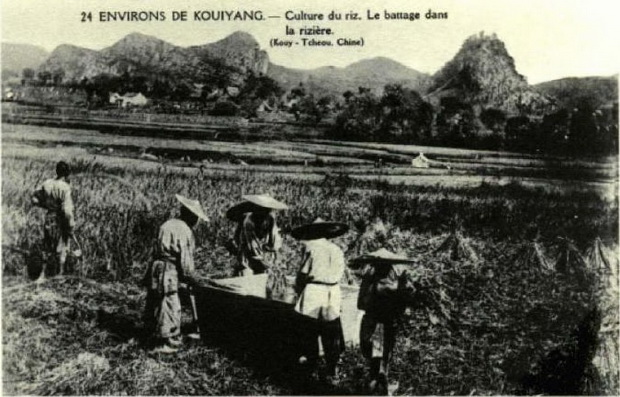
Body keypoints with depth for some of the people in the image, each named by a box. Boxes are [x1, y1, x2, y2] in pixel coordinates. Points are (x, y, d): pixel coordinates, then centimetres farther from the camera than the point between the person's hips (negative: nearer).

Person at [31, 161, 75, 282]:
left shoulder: (47, 184, -3)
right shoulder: (65, 188, -22)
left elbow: (34, 198, 8)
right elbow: (67, 210, -26)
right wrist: (71, 227, -15)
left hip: (49, 218, 6)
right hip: (61, 222, -6)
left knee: (47, 247, 20)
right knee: (61, 249, 12)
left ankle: (42, 275, 26)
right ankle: (60, 275, 25)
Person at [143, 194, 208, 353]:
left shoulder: (167, 225, 14)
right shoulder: (184, 231, -11)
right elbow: (186, 259, -13)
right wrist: (192, 278, 3)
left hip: (155, 269, 9)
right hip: (169, 274, -9)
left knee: (154, 305, 16)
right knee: (170, 308, -1)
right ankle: (169, 342, 4)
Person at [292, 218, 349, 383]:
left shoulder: (311, 248, -6)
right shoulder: (337, 250, 7)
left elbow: (303, 272, -6)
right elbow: (338, 275, 6)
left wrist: (298, 287, 10)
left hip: (313, 291, -3)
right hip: (332, 295, 3)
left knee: (311, 329, 14)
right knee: (331, 334, 6)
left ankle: (311, 358, 27)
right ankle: (332, 369, 6)